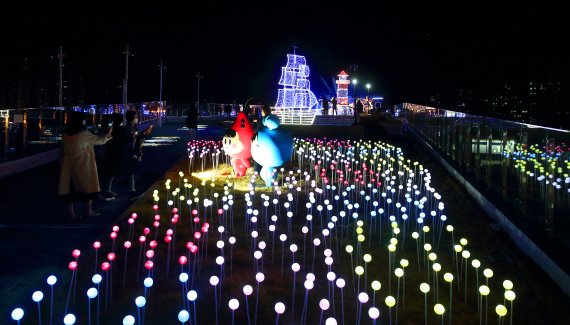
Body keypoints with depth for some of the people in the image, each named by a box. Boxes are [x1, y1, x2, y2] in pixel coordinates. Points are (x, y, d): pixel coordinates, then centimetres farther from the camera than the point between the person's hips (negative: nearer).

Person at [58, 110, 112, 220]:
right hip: (84, 166, -4)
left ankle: (71, 213, 8)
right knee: (89, 186, 10)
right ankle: (88, 211, 16)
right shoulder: (84, 134, -13)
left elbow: (63, 151, 9)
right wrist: (108, 134, 18)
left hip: (69, 167, 5)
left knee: (71, 188, 7)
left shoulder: (65, 135, 0)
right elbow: (99, 140, 0)